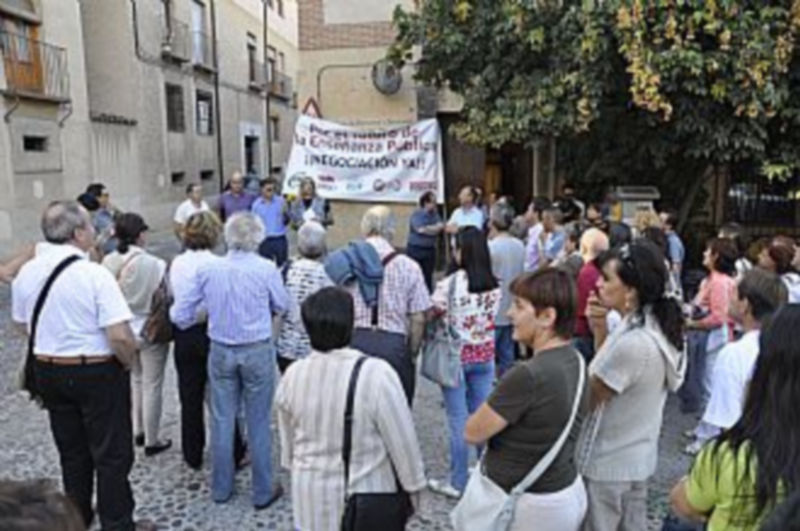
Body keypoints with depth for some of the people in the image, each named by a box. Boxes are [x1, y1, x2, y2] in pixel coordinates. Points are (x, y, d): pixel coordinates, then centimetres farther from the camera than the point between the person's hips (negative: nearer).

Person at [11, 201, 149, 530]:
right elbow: (119, 336, -26)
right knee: (111, 454, 9)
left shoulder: (26, 273, -2)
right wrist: (128, 362, -7)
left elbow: (23, 324, 12)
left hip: (47, 371, 7)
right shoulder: (94, 274, -22)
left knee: (71, 452, 23)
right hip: (97, 372, -6)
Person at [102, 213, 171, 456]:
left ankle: (138, 431, 36)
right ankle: (151, 441, 18)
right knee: (152, 386, 7)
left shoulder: (108, 262, -7)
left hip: (123, 329, 6)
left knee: (135, 380, 24)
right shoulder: (152, 264, -24)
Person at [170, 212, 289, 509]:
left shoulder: (207, 270, -6)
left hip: (221, 351, 3)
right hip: (258, 351, -2)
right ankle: (262, 492, 21)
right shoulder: (266, 269, -14)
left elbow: (180, 314, 0)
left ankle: (221, 489, 30)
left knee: (222, 420, 15)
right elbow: (282, 307, 2)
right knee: (258, 422, 9)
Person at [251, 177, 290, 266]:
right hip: (264, 241, 1)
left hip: (280, 240, 0)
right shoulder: (256, 204, 2)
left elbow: (286, 221, -1)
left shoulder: (281, 201, -1)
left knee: (282, 265, 4)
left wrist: (285, 213, -20)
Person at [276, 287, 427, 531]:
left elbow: (288, 441, 3)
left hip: (311, 500, 4)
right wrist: (414, 487, -1)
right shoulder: (376, 374, -27)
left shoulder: (292, 376, -13)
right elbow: (403, 442, -17)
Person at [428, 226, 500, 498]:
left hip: (456, 356, -4)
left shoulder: (449, 284, -18)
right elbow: (490, 316, 6)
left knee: (459, 420, 5)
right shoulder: (494, 286, -3)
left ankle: (458, 483, 15)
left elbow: (431, 316, -12)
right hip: (484, 356, 4)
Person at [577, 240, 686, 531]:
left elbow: (588, 396, -21)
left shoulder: (632, 343, -31)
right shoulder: (657, 327, -1)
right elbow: (609, 371, 6)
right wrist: (600, 331, -7)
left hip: (608, 463, -8)